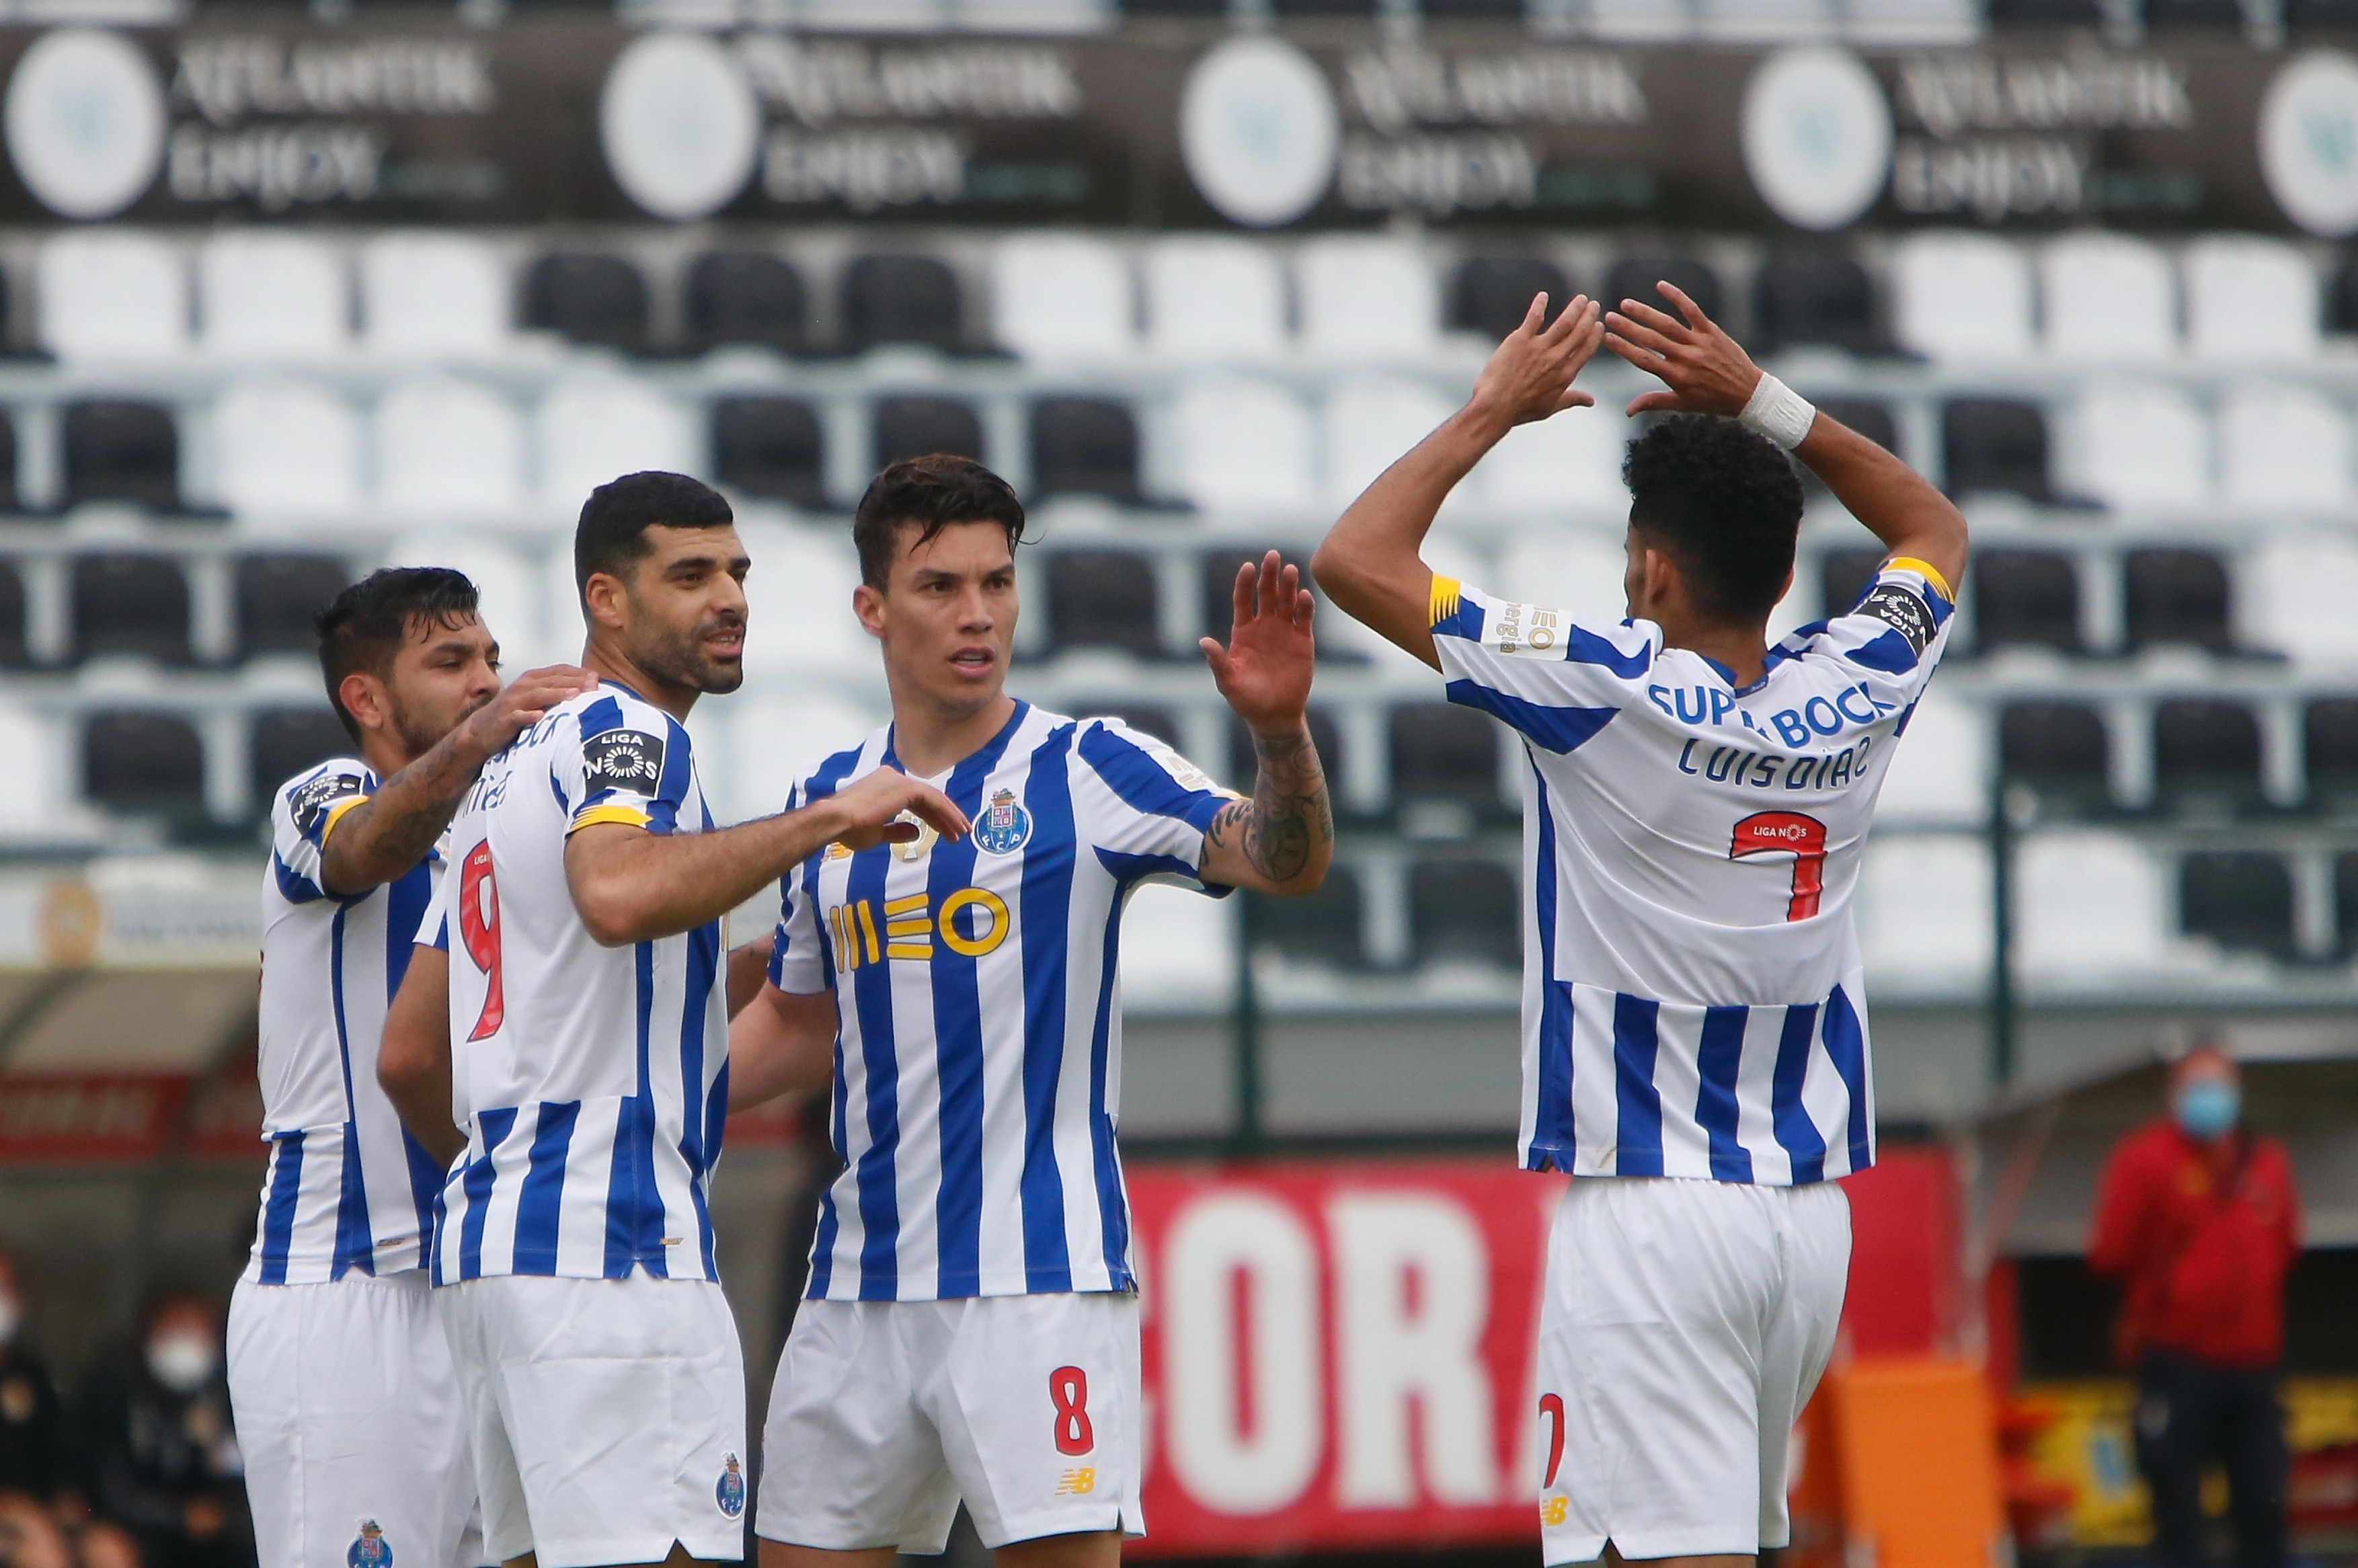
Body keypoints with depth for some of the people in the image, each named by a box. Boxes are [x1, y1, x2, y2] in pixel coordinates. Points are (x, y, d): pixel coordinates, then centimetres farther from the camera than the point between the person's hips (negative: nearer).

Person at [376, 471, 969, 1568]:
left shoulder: (510, 768, 24)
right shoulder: (627, 733, -6)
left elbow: (407, 1057, 26)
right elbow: (617, 894, -31)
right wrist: (826, 820, -26)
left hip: (485, 1232, 10)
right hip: (611, 1239, -10)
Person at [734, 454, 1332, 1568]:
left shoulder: (1088, 770, -3)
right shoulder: (828, 798, 11)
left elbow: (1282, 861, -17)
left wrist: (1278, 727, -35)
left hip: (1034, 1276, -5)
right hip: (860, 1284, 5)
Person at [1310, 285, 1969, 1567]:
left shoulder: (1610, 693, -14)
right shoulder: (1852, 697, 2)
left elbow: (1354, 560, -8)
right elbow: (1934, 530, 25)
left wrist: (1493, 409, 3)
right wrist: (1762, 405, 18)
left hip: (1648, 1210, -7)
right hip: (1813, 1209, 7)